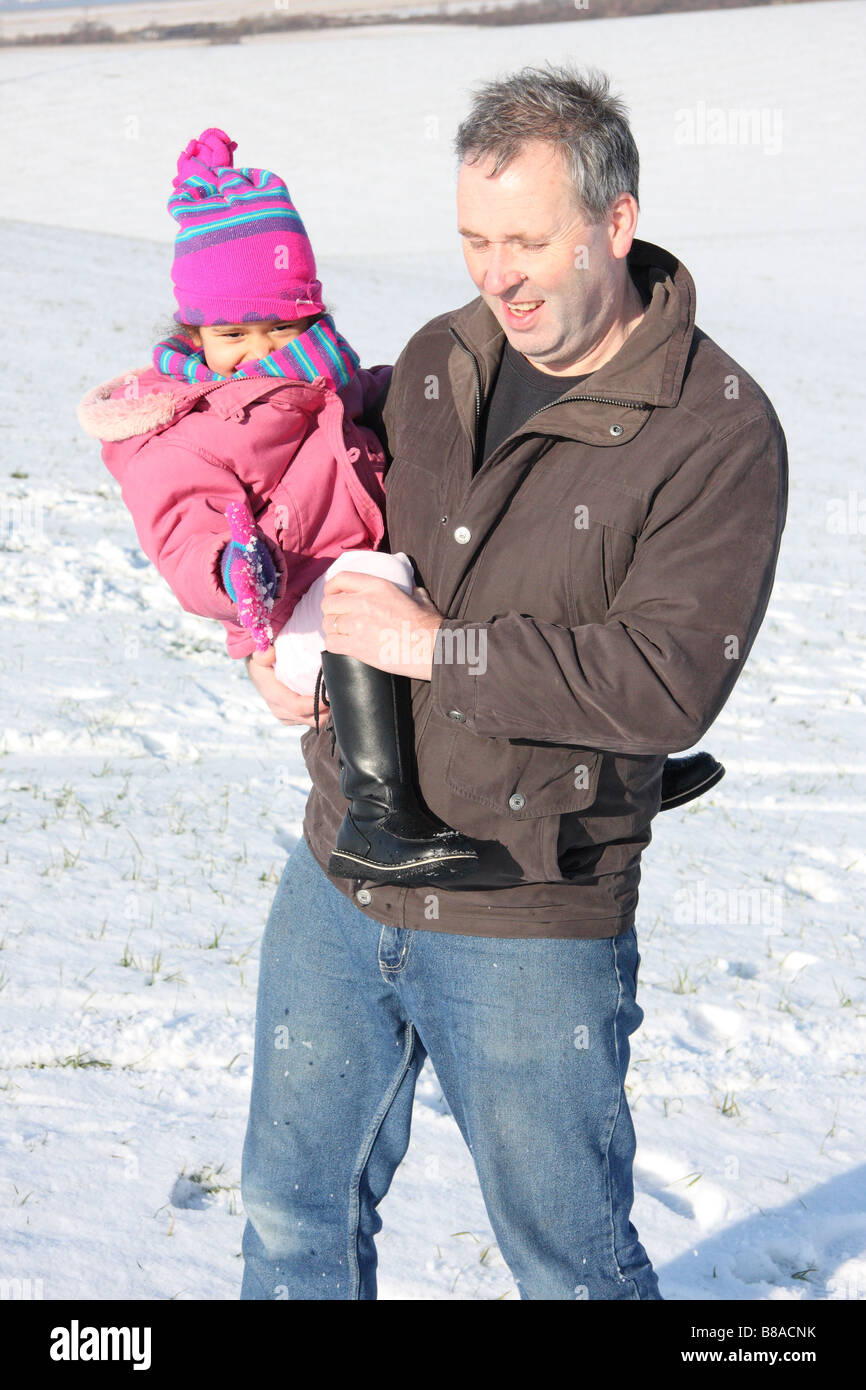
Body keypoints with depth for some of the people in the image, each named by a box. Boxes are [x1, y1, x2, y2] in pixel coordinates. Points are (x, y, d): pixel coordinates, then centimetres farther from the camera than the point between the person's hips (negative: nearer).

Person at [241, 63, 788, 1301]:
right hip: (338, 884, 6)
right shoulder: (439, 359, 5)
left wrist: (436, 645, -23)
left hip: (531, 928, -6)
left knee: (569, 1261, 11)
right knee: (298, 1208, 20)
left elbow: (670, 685, -24)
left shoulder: (718, 430, -14)